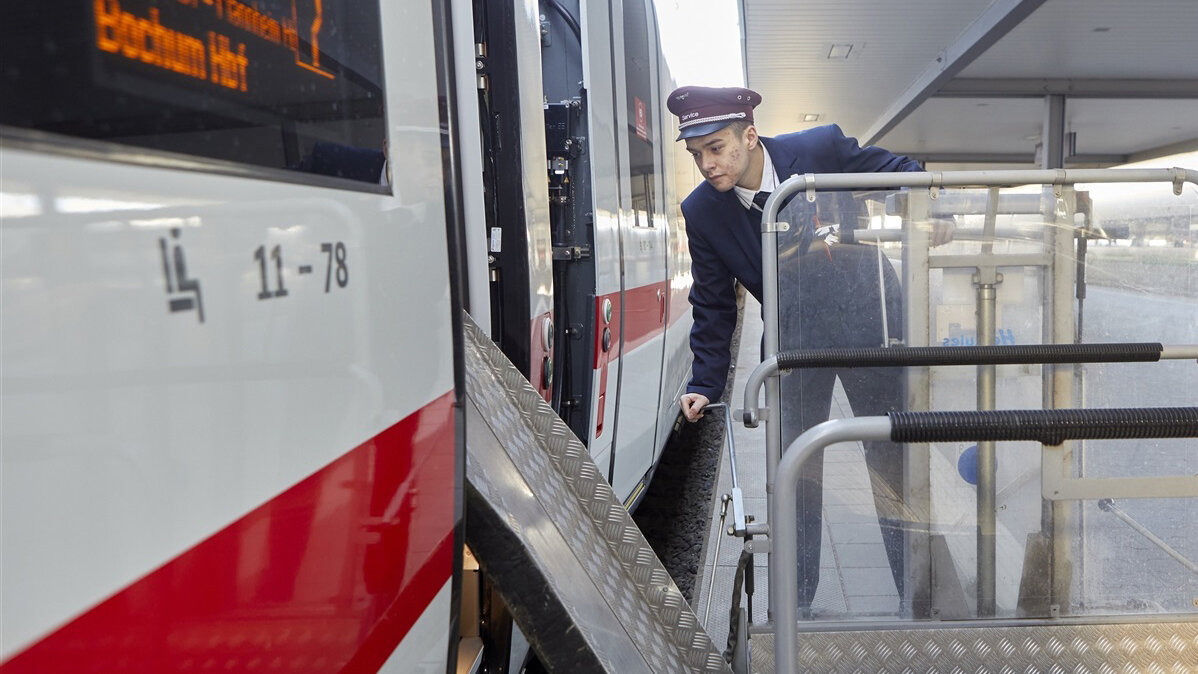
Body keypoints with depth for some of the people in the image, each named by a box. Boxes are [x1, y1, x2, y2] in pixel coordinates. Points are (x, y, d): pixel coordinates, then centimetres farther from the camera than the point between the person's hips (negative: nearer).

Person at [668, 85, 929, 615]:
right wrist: (705, 385, -2)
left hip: (867, 323, -2)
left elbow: (906, 176, -3)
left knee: (893, 463, 6)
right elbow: (713, 305, 0)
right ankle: (795, 603, 19)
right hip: (796, 341, 2)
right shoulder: (702, 212, -10)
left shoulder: (821, 148, -18)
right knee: (795, 473, 4)